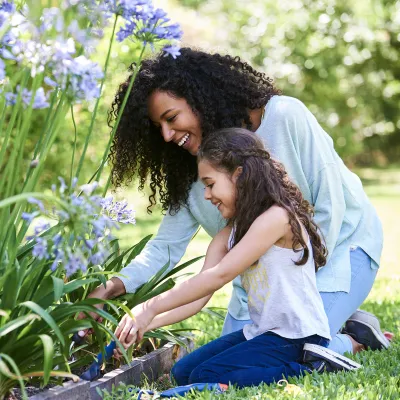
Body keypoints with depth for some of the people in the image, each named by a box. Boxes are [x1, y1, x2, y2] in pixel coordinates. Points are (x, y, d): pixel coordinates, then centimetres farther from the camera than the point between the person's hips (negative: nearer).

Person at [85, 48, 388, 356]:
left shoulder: (284, 117, -24)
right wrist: (113, 286, -26)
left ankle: (356, 339, 6)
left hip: (337, 245, -6)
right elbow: (165, 247, -8)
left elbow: (330, 206, -20)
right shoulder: (192, 171, -7)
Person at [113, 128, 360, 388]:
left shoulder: (277, 217, -19)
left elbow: (220, 275, -24)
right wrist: (147, 323, -16)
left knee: (206, 377, -17)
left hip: (298, 337, -10)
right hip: (260, 332, 10)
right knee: (183, 373, 9)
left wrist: (150, 308, -23)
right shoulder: (228, 236, 8)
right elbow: (199, 297, -1)